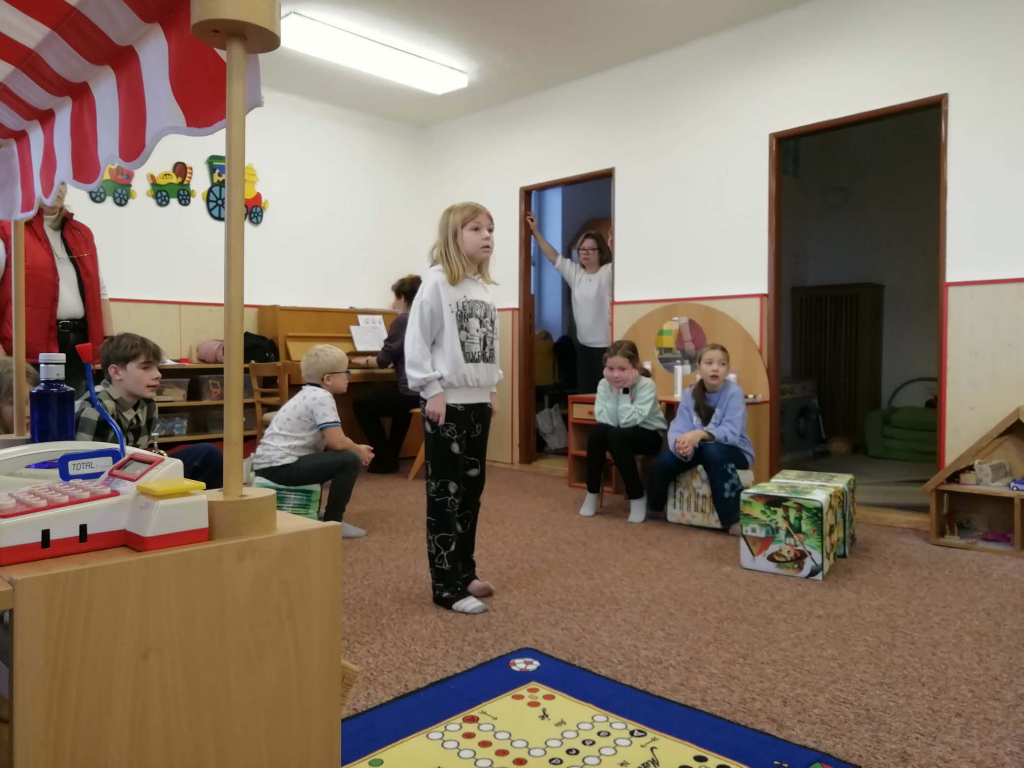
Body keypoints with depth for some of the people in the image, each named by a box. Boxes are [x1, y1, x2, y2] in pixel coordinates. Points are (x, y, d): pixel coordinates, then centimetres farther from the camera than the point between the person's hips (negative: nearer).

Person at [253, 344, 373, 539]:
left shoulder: (309, 394, 17)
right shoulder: (322, 397, -12)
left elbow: (327, 441, 22)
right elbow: (337, 442, -21)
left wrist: (355, 448, 9)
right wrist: (359, 450, -1)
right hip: (281, 466, -10)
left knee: (332, 455, 28)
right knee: (350, 460, -14)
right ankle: (333, 521, -4)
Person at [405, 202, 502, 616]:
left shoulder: (484, 286, 11)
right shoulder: (436, 282, -11)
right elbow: (417, 341, -14)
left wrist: (492, 387, 15)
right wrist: (432, 389, -16)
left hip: (478, 402, 8)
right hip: (447, 402, -8)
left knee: (472, 488, 14)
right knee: (445, 493, -1)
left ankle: (465, 572, 28)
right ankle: (448, 587, 8)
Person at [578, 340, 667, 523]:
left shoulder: (646, 385, -22)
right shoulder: (604, 385, -11)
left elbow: (627, 422, -31)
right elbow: (605, 421, -23)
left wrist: (624, 391, -30)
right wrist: (614, 391, -26)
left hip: (650, 436, -4)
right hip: (619, 437, 4)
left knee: (616, 436, -34)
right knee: (597, 431, -28)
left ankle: (637, 497, -18)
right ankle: (592, 493, -11)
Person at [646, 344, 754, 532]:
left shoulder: (734, 393, -17)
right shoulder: (690, 393, -6)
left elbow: (732, 432, -29)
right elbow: (678, 428, -17)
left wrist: (700, 434, -47)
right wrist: (682, 443, -41)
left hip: (734, 451, -3)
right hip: (701, 449, 4)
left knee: (712, 451, -35)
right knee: (665, 459, -20)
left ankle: (734, 518, -27)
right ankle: (653, 507, 7)